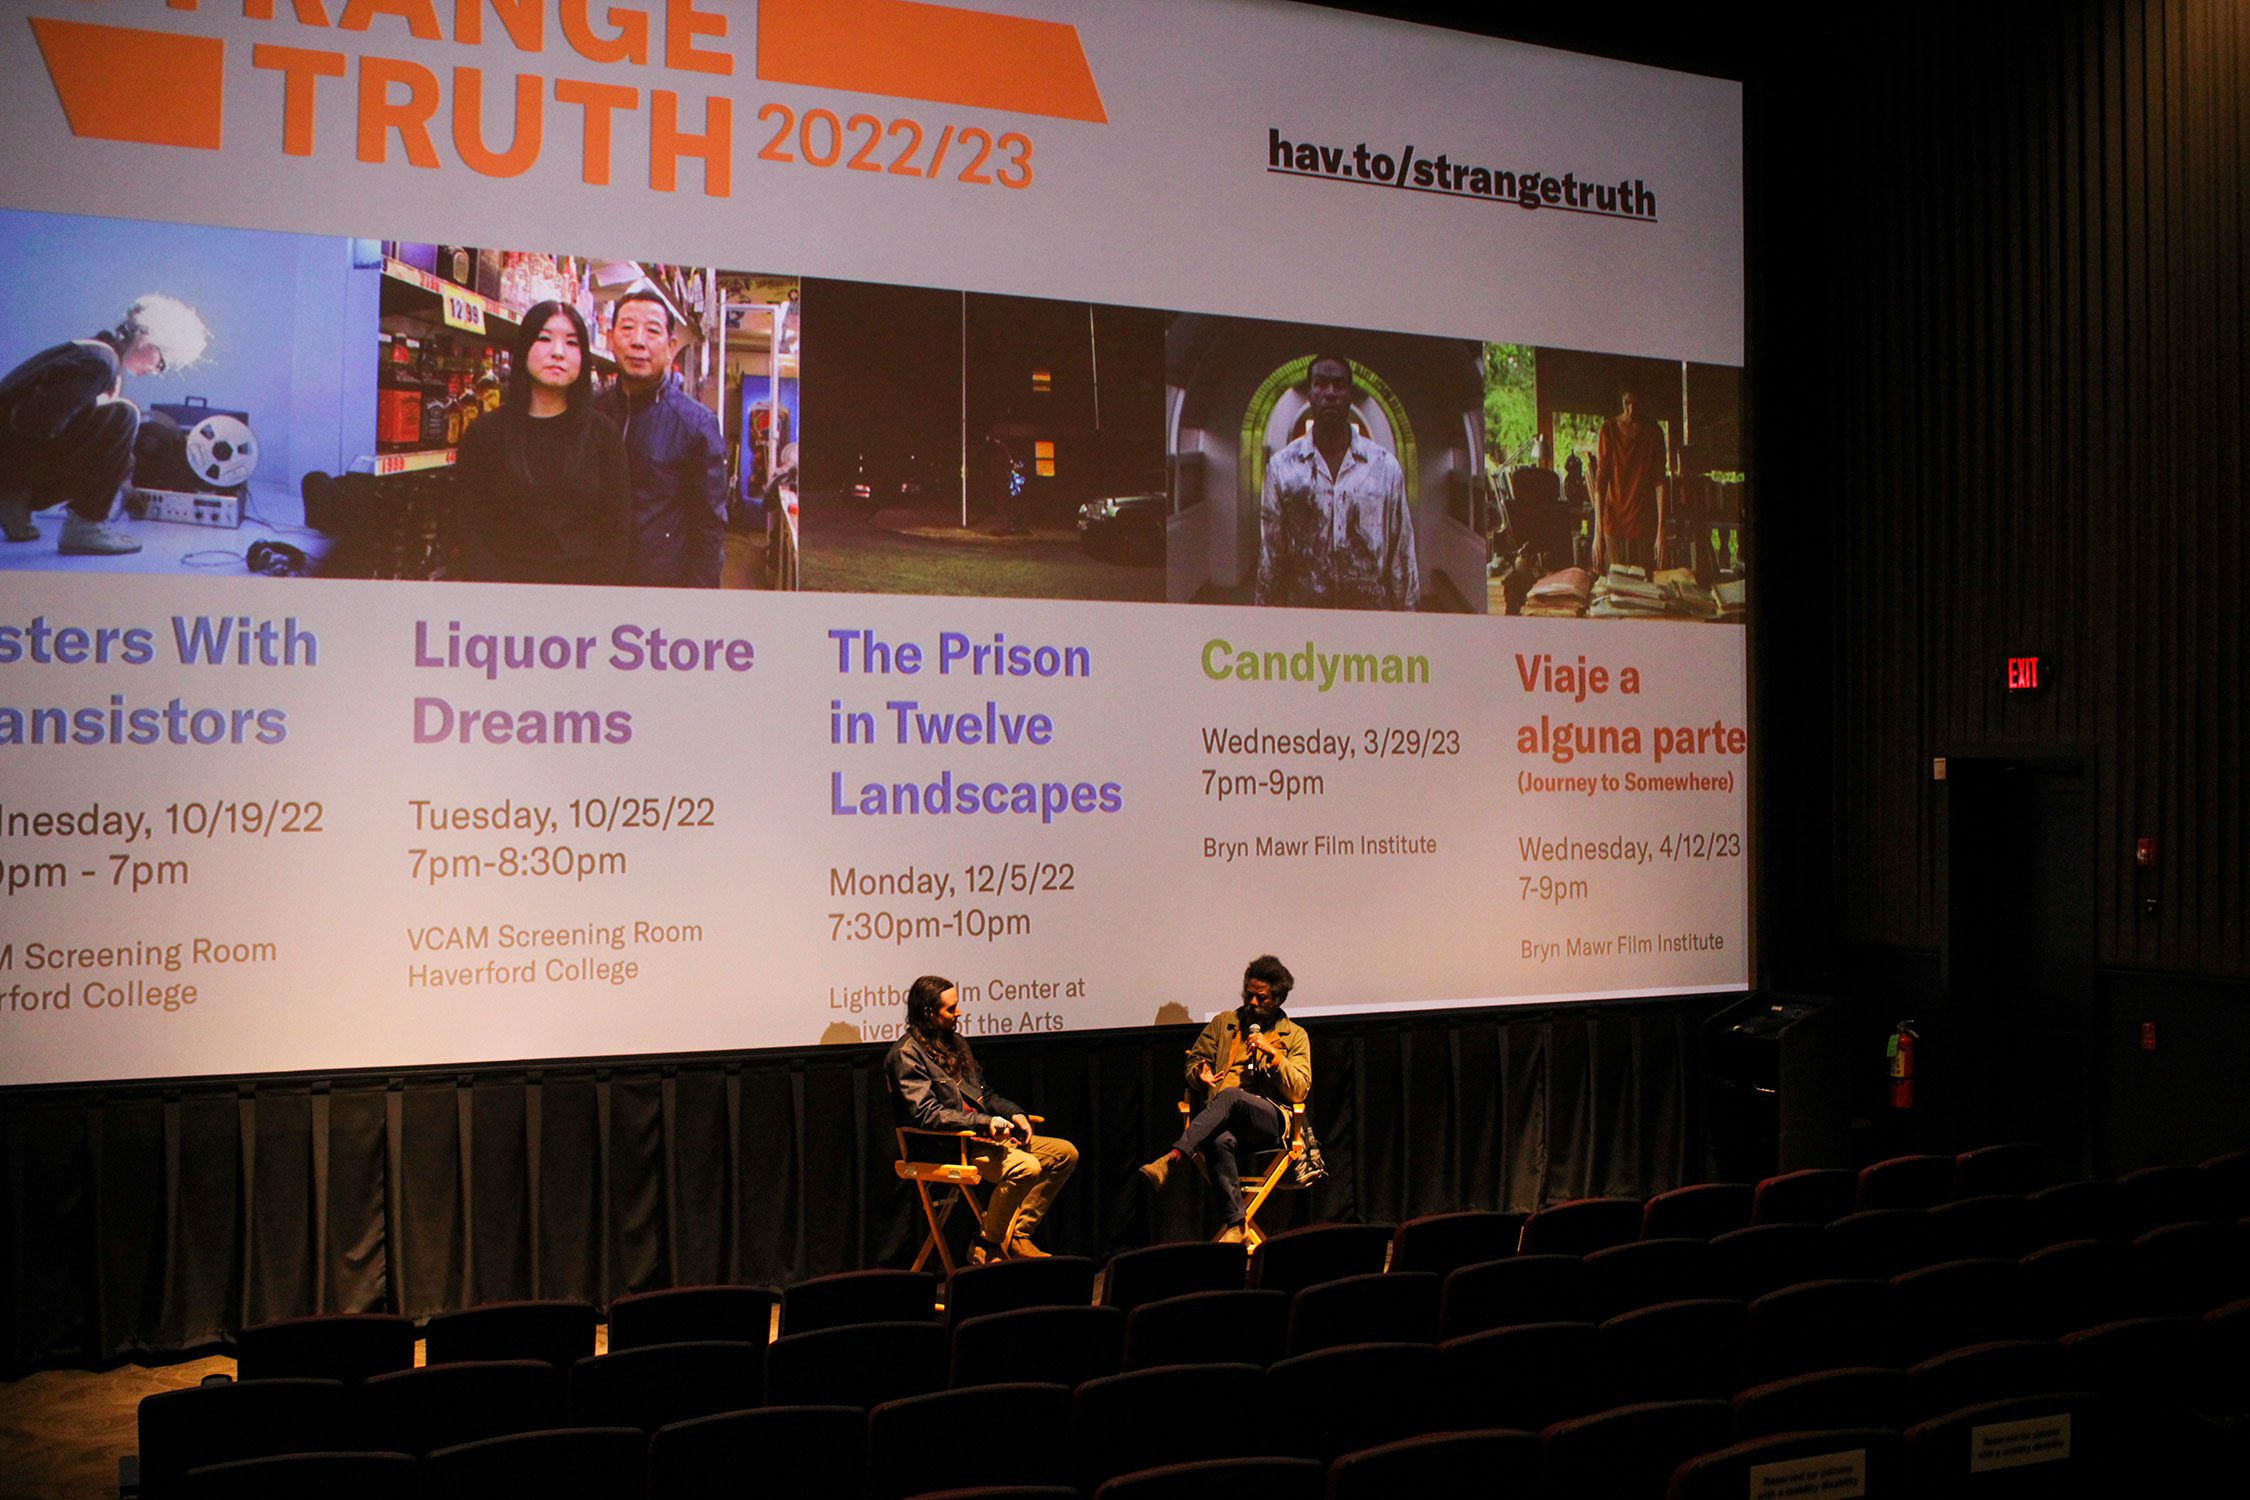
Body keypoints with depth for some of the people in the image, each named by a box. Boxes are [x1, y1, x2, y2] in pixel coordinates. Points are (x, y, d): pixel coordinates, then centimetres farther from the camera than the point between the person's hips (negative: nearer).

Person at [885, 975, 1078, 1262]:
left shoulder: (955, 1042, 18)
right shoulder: (906, 1054, -11)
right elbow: (926, 1114, -21)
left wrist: (1014, 1113, 5)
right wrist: (985, 1122, -25)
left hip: (985, 1134, 9)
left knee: (1065, 1153, 0)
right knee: (1025, 1167, -31)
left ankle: (1016, 1236, 3)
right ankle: (986, 1247, -13)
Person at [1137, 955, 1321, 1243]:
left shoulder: (1295, 1036, 17)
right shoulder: (1223, 1023, 23)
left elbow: (1299, 1090, 7)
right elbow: (1193, 1061, 23)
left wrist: (1274, 1054, -7)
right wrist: (1199, 1075, -1)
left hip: (1270, 1119, -2)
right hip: (1222, 1120, 2)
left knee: (1231, 1096, -38)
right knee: (1221, 1141, -38)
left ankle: (1171, 1159, -47)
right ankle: (1235, 1224, -38)